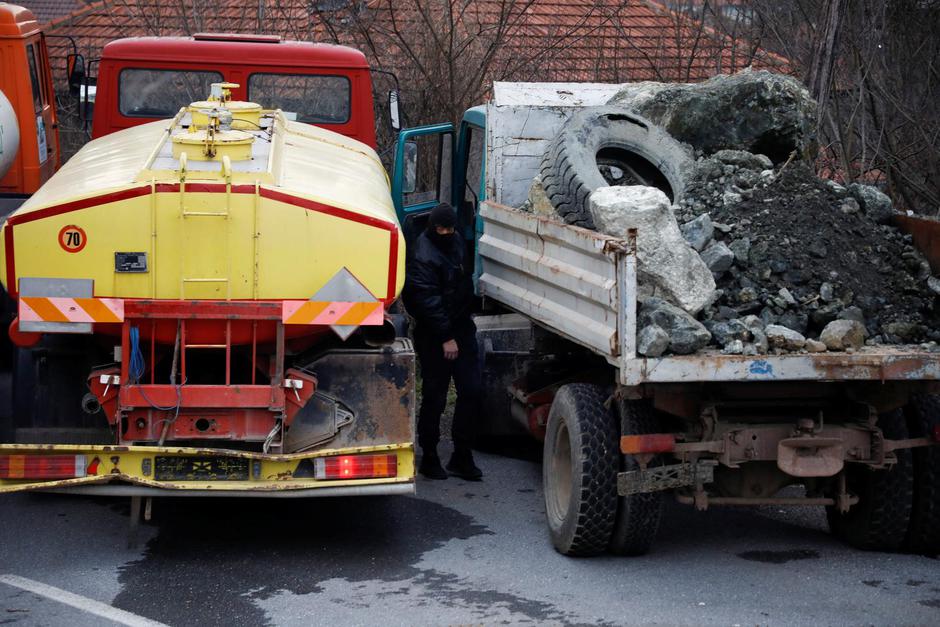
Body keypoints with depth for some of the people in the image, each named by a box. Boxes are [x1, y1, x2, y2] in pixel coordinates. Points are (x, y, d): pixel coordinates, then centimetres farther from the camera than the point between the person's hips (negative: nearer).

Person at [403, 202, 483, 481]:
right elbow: (428, 301, -20)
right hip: (434, 335, -8)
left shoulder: (456, 244, 9)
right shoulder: (422, 255, -18)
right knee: (434, 397, -1)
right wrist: (445, 338, -21)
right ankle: (429, 458, 11)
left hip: (461, 327, 8)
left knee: (471, 390, 4)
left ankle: (462, 456, 12)